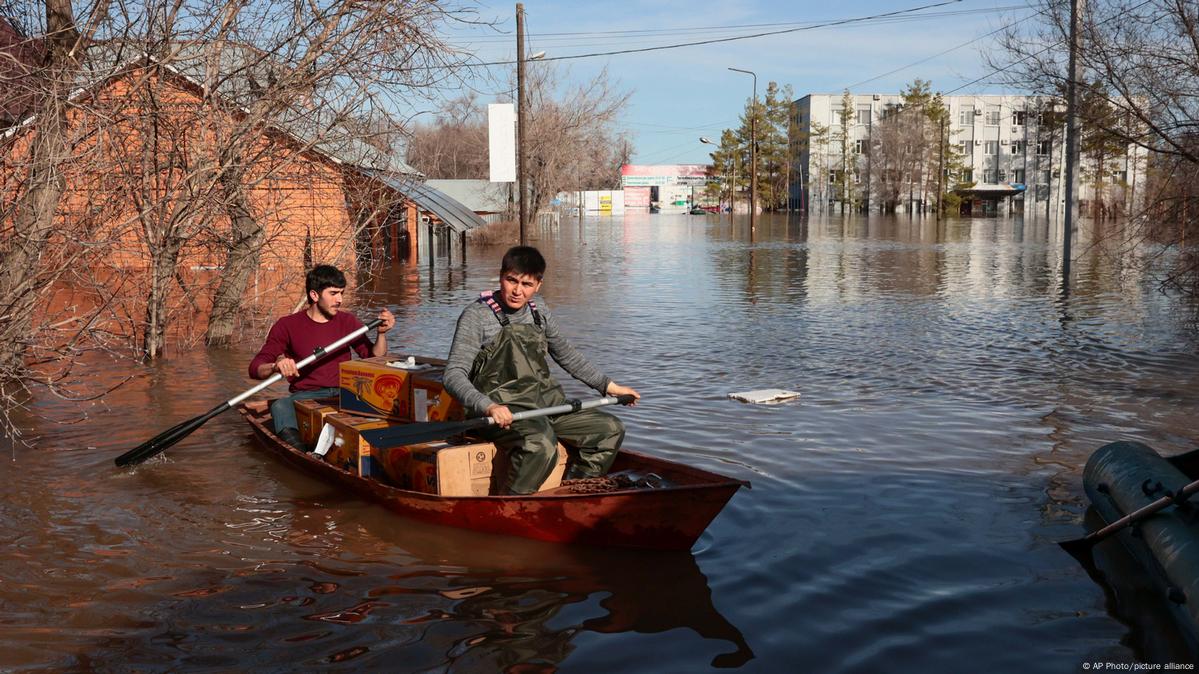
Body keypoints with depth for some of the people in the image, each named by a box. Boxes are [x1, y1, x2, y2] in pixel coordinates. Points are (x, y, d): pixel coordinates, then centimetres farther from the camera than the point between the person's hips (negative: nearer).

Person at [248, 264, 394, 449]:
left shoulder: (348, 321, 14)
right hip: (306, 396, -2)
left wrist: (382, 334, -5)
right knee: (280, 407, -36)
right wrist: (276, 366, -25)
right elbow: (255, 367, -2)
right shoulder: (287, 326, 5)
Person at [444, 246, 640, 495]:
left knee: (611, 429, -1)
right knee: (542, 445, -36)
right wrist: (489, 406, -32)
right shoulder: (477, 316, -7)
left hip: (545, 404, 8)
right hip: (505, 411, -7)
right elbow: (454, 375, -15)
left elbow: (566, 355, 27)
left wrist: (608, 386, 25)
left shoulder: (539, 313, 12)